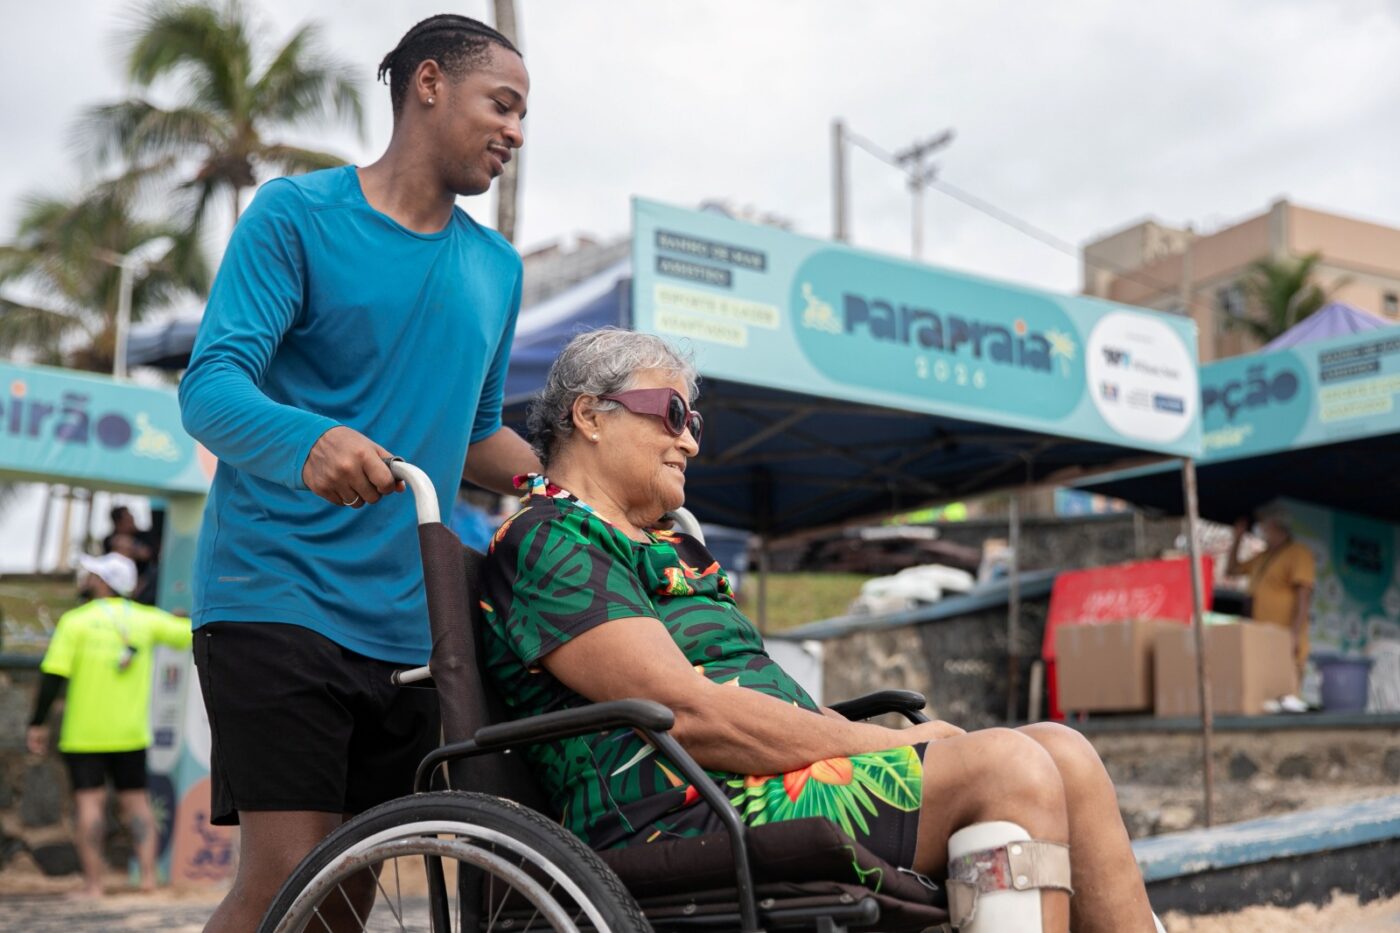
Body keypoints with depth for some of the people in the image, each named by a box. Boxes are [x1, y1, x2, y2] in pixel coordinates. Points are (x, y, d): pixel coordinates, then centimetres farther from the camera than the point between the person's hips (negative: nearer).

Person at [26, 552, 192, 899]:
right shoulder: (146, 619, 2)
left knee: (89, 802, -1)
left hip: (83, 734, -3)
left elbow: (53, 677, -10)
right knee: (136, 800, 11)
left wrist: (37, 724, -4)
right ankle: (148, 874, 3)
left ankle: (93, 883, -4)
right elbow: (190, 634, 11)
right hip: (131, 732, 3)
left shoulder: (75, 621, -6)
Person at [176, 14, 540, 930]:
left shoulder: (497, 267, 14)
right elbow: (209, 388, -13)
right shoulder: (298, 213, -2)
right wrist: (312, 440, -34)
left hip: (408, 622, 6)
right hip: (278, 593, -6)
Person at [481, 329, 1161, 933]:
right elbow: (686, 712, -16)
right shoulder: (545, 543, -2)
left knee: (1063, 756, -3)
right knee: (1005, 768, -22)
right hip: (688, 818, -9)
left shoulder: (668, 552, 29)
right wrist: (890, 743, -12)